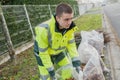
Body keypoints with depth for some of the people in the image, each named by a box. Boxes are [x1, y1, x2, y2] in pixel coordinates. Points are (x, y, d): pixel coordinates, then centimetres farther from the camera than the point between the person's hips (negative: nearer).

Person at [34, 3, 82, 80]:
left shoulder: (69, 27, -24)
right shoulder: (44, 30, -40)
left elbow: (71, 44, -12)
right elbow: (43, 52, -29)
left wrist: (76, 62, -19)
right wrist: (51, 71, -25)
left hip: (58, 51, 5)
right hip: (43, 52, -4)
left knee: (68, 69, 8)